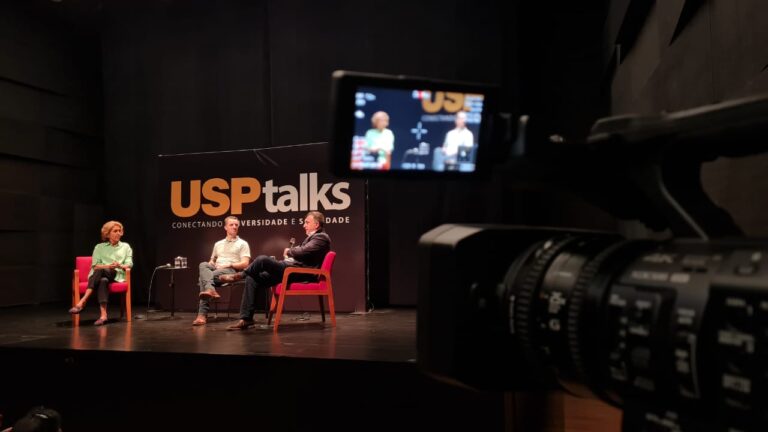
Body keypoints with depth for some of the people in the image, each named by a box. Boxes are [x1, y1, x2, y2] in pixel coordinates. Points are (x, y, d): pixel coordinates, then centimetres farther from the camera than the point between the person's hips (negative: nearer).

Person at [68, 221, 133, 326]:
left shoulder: (126, 246, 20)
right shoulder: (99, 247, 19)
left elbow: (129, 265, 8)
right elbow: (95, 266, 6)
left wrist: (119, 266, -15)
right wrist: (108, 266, -14)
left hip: (117, 275, -1)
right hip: (101, 275, 1)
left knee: (100, 270, -36)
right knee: (103, 281, -39)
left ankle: (83, 302, -44)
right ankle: (103, 315, -53)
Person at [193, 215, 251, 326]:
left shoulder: (243, 244, 12)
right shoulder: (218, 244, 30)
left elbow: (245, 264, 0)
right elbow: (212, 260, 33)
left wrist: (229, 265, -15)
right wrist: (211, 265, 5)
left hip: (231, 271, -5)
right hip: (215, 270, 5)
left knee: (204, 277, -33)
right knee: (203, 265, -33)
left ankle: (203, 314, -44)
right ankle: (210, 290, -58)